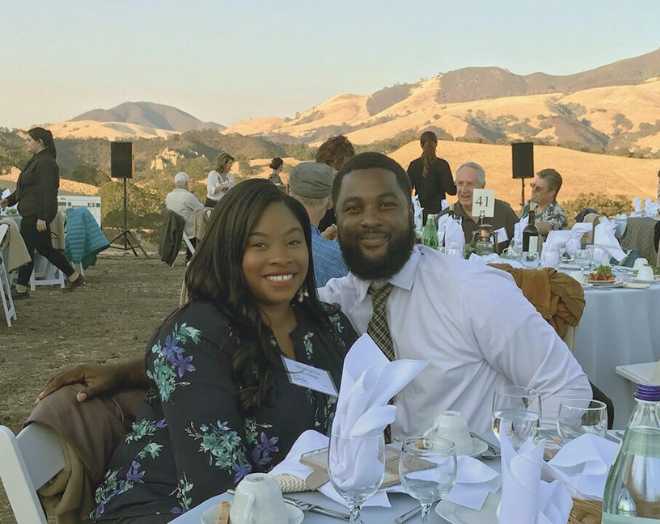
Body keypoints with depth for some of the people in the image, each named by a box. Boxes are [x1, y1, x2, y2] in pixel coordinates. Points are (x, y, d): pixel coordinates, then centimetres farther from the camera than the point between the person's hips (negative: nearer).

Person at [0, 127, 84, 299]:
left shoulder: (46, 162, -16)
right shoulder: (35, 161, 17)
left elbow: (47, 191, -21)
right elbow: (26, 187, 26)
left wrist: (42, 218, -24)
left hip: (36, 214, -11)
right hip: (31, 213, 11)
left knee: (26, 249, -2)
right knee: (44, 248, 14)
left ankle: (21, 289, 7)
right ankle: (74, 276, 20)